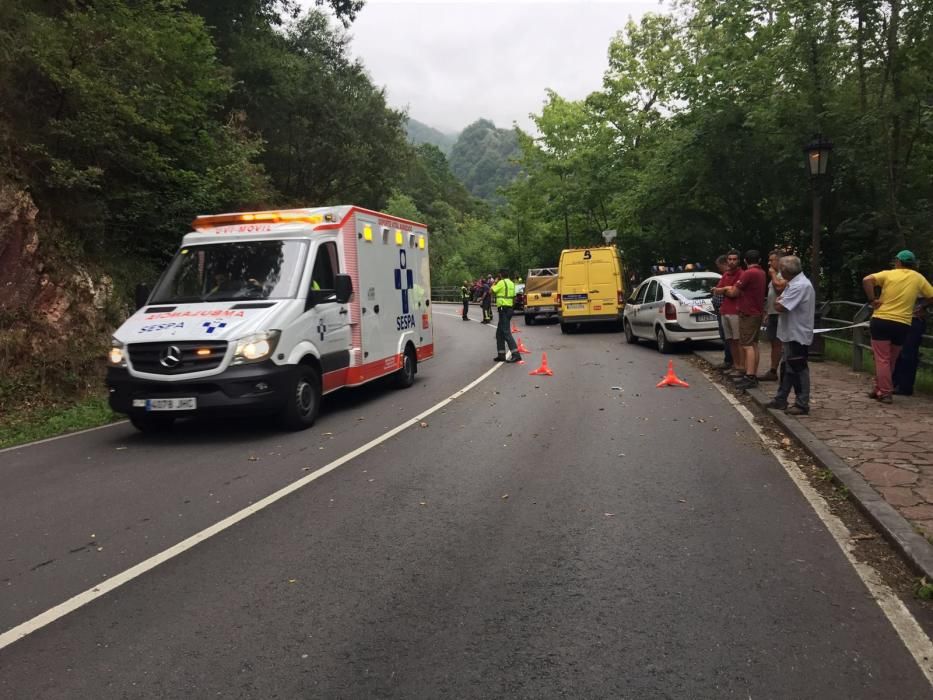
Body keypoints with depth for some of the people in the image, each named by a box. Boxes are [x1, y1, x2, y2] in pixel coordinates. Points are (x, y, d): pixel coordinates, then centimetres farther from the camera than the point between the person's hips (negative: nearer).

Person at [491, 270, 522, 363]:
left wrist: (495, 282, 6)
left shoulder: (501, 282, -10)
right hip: (509, 309, 9)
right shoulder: (511, 283, 15)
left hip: (503, 309, -9)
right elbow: (514, 297, 19)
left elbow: (491, 291, -8)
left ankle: (516, 355, -18)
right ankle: (501, 355, 17)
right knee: (499, 333, 15)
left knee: (506, 333, -11)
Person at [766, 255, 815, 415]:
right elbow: (780, 301, 17)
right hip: (791, 334, 11)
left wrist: (778, 300, -4)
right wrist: (780, 301, -5)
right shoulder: (794, 283, 14)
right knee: (786, 368, 16)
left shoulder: (800, 285, -22)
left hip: (797, 336, -11)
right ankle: (780, 399, 25)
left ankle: (802, 404, 4)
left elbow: (780, 306, -25)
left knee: (798, 370, -3)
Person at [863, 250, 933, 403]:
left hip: (881, 321, -2)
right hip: (902, 325, 3)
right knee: (891, 360, 16)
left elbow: (866, 280, -15)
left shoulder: (888, 274, 0)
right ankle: (878, 389, 21)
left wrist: (872, 300, -9)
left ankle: (885, 393, -5)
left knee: (882, 359, 0)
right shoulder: (918, 278, 6)